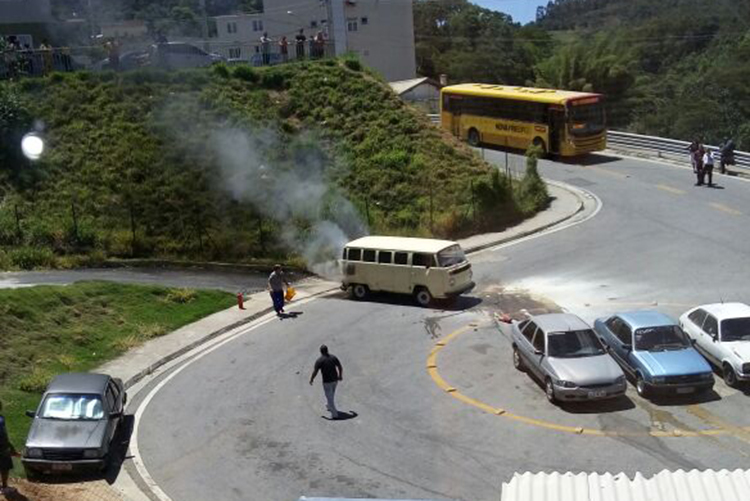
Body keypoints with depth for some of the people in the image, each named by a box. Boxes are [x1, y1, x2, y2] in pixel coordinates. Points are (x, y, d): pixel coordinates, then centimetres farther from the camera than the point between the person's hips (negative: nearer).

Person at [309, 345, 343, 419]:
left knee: (330, 398, 3)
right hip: (335, 379, 6)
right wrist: (340, 376, 19)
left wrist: (311, 379, 3)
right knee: (331, 394, 28)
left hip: (327, 381, -6)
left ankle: (334, 414, 2)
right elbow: (340, 367, 3)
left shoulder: (319, 360, -17)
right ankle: (328, 406, 51)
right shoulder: (333, 357, -3)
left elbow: (315, 372, -14)